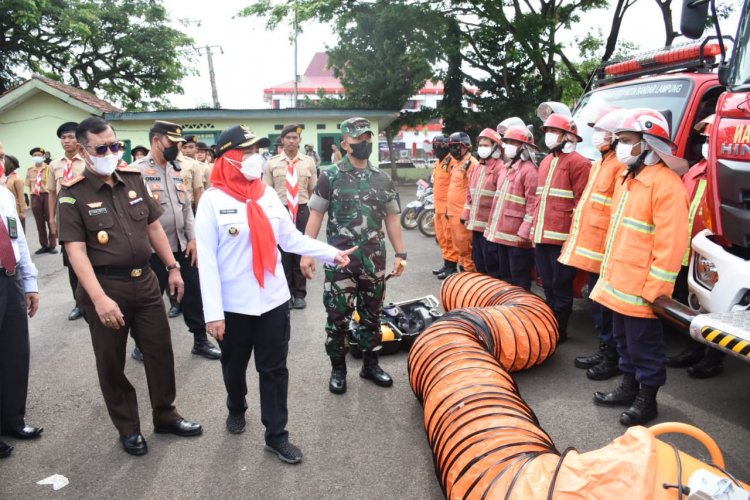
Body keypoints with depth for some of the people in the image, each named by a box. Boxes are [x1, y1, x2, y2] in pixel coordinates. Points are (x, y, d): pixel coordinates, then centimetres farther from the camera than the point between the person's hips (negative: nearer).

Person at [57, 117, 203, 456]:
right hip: (105, 286, -4)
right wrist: (99, 298, -25)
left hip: (145, 280, 4)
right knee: (111, 362, 10)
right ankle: (128, 428, 29)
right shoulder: (72, 194, -10)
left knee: (160, 351, 12)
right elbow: (76, 250, -16)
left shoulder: (134, 179, 5)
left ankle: (165, 415, 32)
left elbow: (153, 226, 12)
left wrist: (172, 267, 9)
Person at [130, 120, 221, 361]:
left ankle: (201, 341, 25)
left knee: (193, 292, 11)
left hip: (182, 245, 7)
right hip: (154, 249, -6)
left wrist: (192, 238, 7)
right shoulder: (137, 170, -11)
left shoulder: (176, 169, 11)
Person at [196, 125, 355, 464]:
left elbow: (291, 238, 4)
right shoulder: (213, 200, -11)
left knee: (274, 369, 9)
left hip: (273, 299, 3)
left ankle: (276, 434, 23)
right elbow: (207, 260, -12)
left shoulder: (267, 193, 1)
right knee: (235, 365, 20)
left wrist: (331, 253, -4)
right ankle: (236, 408, 48)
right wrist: (213, 312, -16)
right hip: (234, 305, -2)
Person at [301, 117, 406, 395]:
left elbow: (391, 218, 11)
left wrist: (400, 253, 6)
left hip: (374, 260, 3)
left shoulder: (382, 179, 8)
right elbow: (316, 215, -2)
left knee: (372, 315, 13)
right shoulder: (330, 177, -2)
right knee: (338, 317, 4)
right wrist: (306, 252, -8)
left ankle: (370, 365, 29)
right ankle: (338, 369, 21)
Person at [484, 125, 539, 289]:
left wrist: (524, 233, -21)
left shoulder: (529, 170, -12)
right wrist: (493, 226, 18)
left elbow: (533, 204, -17)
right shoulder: (504, 168, 15)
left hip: (517, 236, -9)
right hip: (500, 233, 9)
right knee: (504, 277, 19)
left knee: (519, 281, 1)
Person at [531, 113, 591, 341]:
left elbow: (581, 203, -12)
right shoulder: (545, 162, 17)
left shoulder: (578, 163, -8)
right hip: (542, 236, 8)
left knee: (561, 287, 3)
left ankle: (559, 330, 14)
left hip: (561, 237, -8)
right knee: (548, 285, 16)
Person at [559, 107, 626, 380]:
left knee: (607, 307, 0)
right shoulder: (601, 163, 18)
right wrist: (578, 239, 20)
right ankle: (604, 350, 32)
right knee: (596, 304, 18)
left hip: (605, 249, -10)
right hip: (591, 246, 10)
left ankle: (615, 358, 13)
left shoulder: (622, 164, -14)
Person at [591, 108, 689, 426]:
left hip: (640, 288, -9)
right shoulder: (627, 178, 13)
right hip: (617, 282, 9)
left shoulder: (665, 183, -16)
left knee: (644, 344, 5)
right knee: (624, 339, 20)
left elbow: (670, 243, -21)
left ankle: (646, 400, 21)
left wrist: (654, 289, -21)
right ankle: (628, 388, 35)